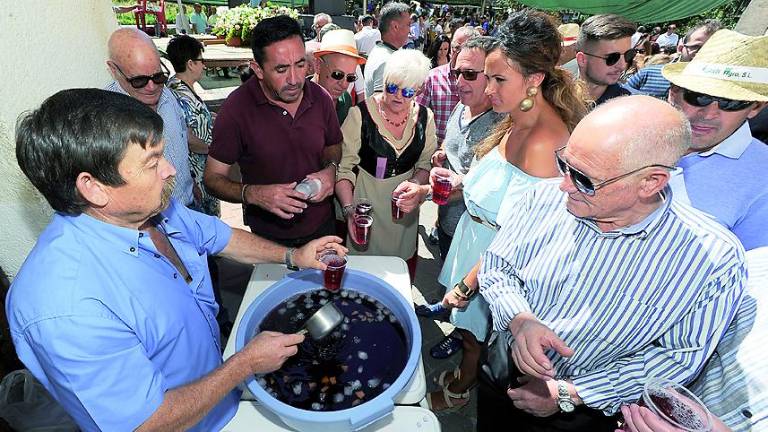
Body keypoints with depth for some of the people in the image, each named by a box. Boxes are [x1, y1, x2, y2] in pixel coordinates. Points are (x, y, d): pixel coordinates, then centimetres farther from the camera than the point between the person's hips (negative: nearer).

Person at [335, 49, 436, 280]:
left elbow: (426, 163, 6)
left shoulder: (425, 117, 1)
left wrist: (414, 184, -16)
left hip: (405, 206, 4)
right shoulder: (360, 114, -12)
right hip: (365, 201, -3)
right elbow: (343, 167, -13)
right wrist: (349, 209, -26)